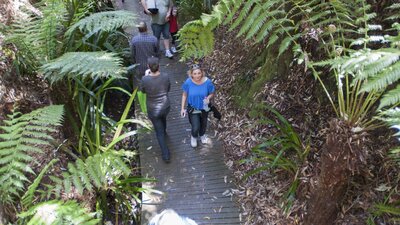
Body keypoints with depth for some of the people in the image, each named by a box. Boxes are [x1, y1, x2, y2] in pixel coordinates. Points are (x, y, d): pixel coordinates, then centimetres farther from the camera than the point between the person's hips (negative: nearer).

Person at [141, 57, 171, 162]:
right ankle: (164, 132, 68)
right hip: (165, 106, 3)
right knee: (163, 118, 38)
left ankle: (166, 155, 21)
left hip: (153, 110, -3)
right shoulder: (165, 76, -20)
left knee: (159, 132, 15)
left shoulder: (145, 79, -28)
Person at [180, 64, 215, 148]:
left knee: (203, 124, 25)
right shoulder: (188, 82, -24)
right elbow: (184, 95, -8)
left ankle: (202, 135, 61)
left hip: (204, 108, 2)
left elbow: (212, 93, -9)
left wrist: (208, 98, -32)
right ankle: (194, 137, 36)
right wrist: (182, 108, -6)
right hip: (193, 108, -1)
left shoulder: (207, 82, -25)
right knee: (196, 127, -3)